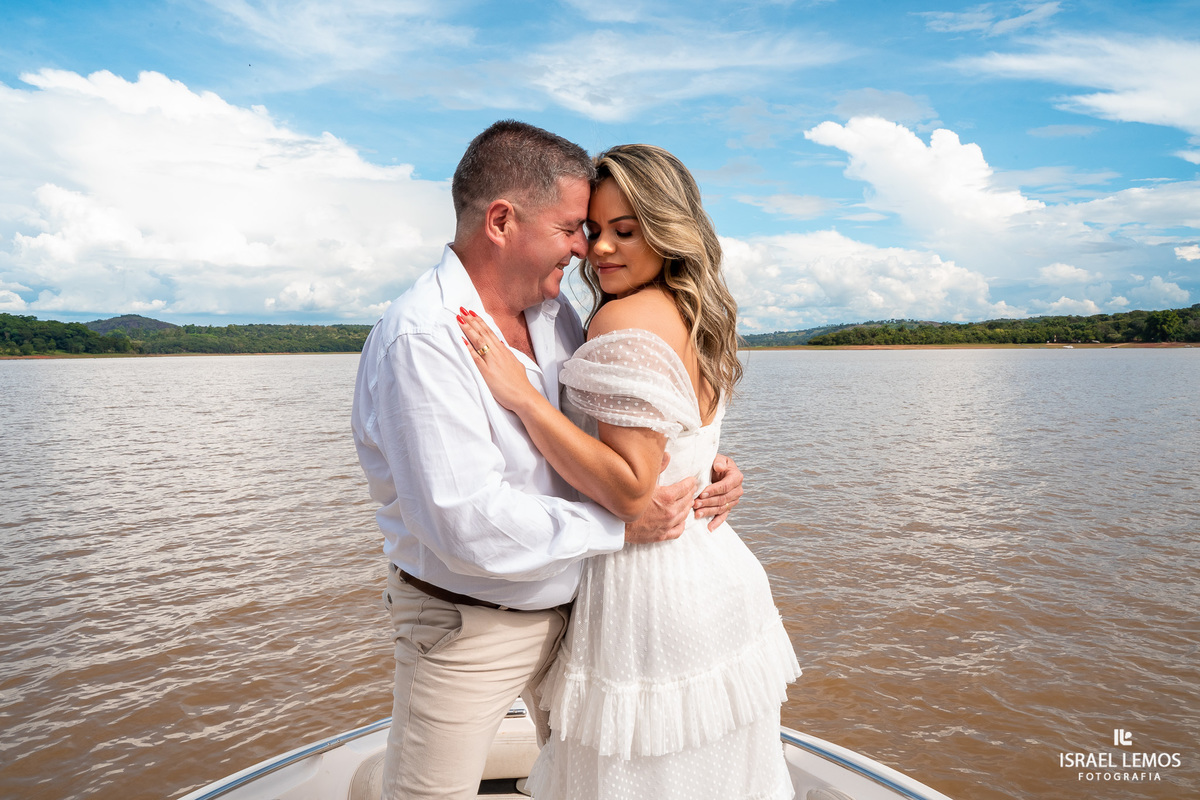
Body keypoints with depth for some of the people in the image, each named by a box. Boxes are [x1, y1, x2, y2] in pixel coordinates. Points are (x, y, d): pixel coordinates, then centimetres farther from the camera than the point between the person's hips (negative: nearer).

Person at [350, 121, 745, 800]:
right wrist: (620, 524, -22)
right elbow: (469, 525, -31)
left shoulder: (552, 311, 0)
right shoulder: (422, 337, -26)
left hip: (569, 606, 7)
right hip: (467, 629, -7)